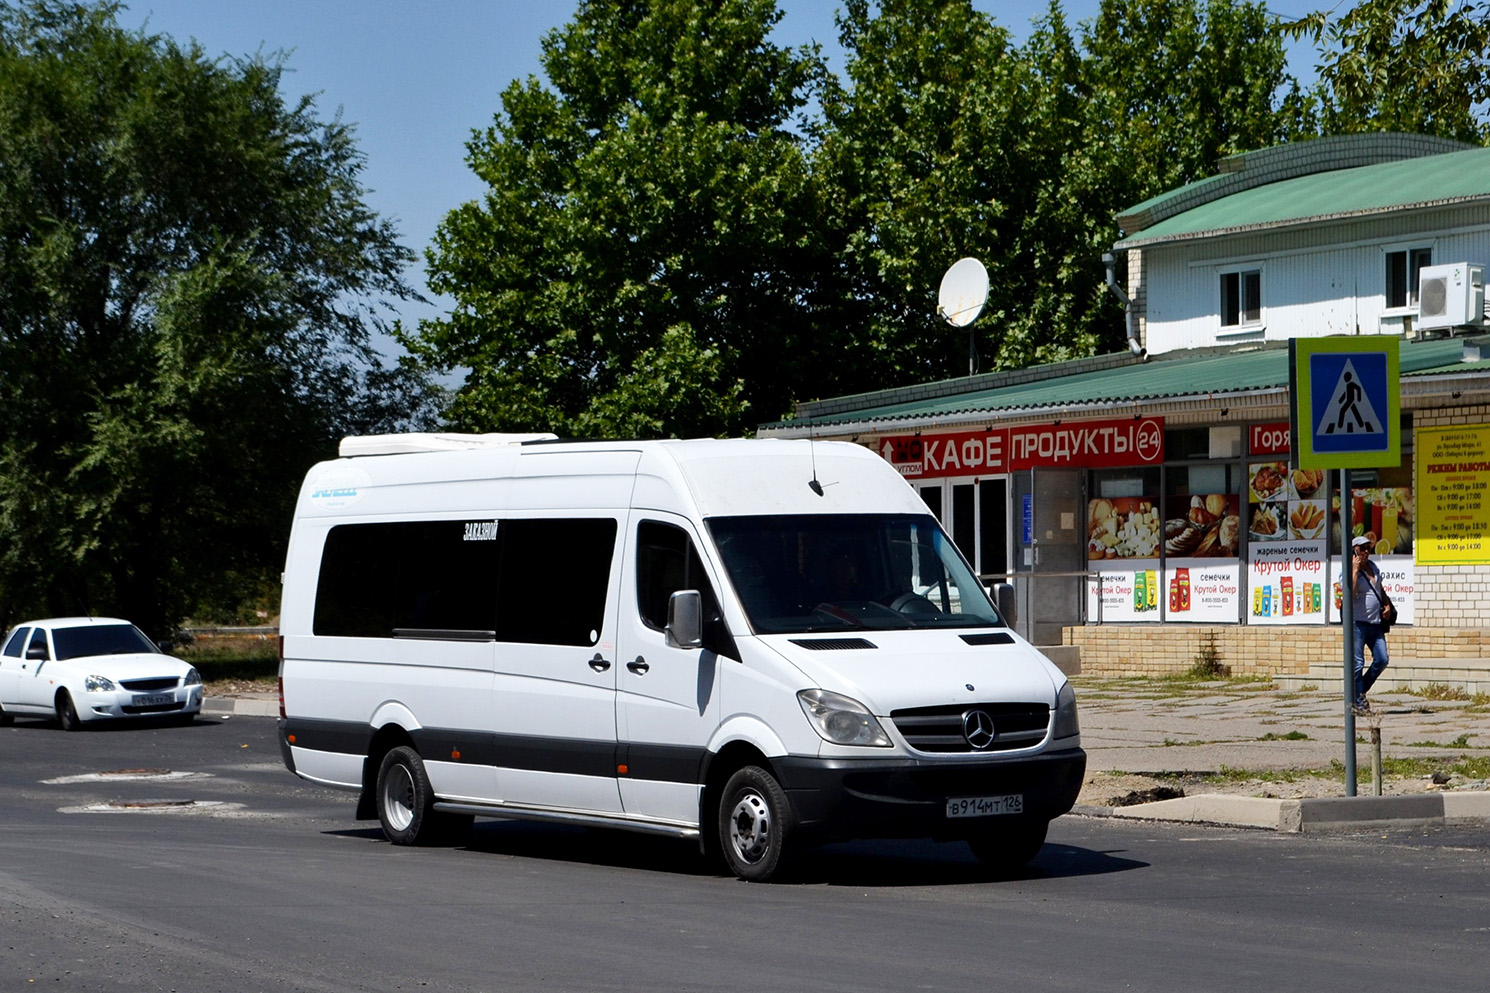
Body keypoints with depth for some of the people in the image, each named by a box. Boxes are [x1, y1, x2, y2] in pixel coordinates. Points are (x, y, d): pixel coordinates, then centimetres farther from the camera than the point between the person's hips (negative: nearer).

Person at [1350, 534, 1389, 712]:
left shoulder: (1374, 567, 15)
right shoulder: (1351, 571, -6)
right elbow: (1350, 594, -22)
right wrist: (1355, 570, -21)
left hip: (1375, 623, 7)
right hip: (1358, 623, -7)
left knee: (1381, 659, 0)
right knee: (1358, 663, -5)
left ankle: (1361, 689, 18)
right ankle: (1359, 701, -1)